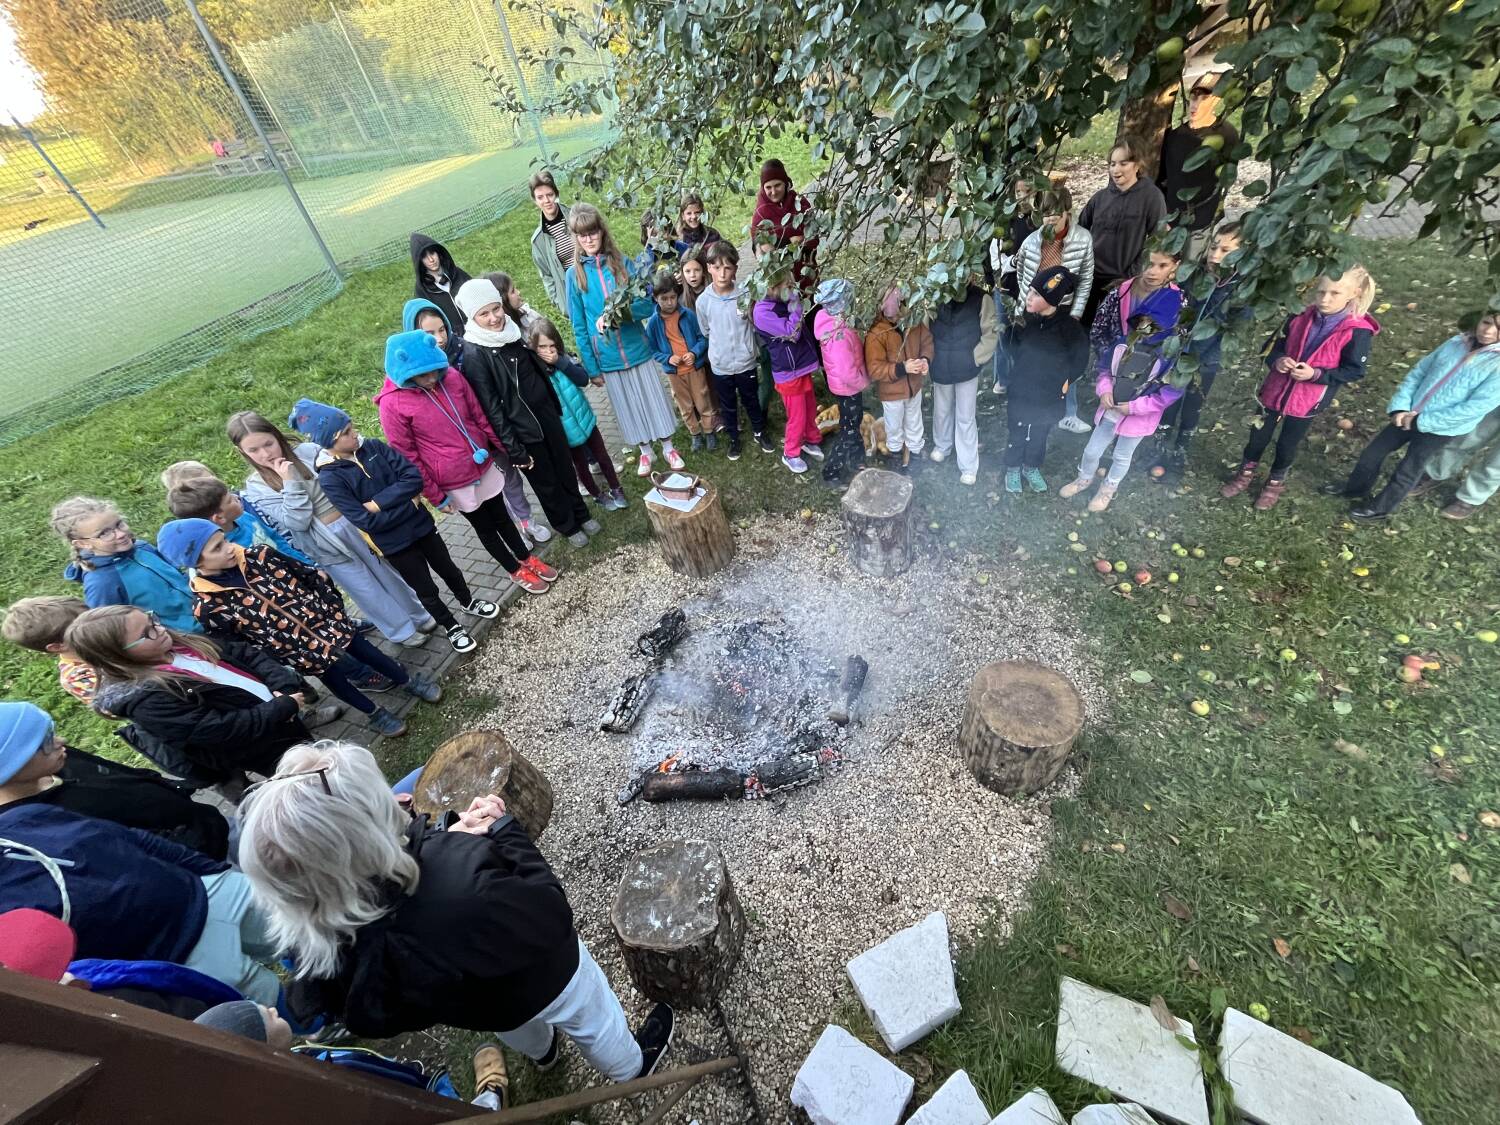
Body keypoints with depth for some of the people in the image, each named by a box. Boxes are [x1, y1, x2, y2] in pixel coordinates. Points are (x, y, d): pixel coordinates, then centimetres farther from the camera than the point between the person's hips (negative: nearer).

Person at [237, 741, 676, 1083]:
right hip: (535, 981, -5)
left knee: (517, 1029, 42)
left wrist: (445, 833, -19)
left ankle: (541, 1050, 74)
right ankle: (633, 1067, 61)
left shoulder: (310, 931, -30)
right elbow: (551, 915, -33)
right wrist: (503, 830, -26)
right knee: (593, 1022, 31)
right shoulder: (465, 890, -52)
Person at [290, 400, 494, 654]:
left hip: (420, 524, 4)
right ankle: (451, 627, 37)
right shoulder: (329, 479, -16)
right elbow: (368, 522, -21)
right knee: (427, 590, 12)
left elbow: (414, 477, -13)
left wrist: (379, 503, -19)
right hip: (393, 543, -4)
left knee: (448, 569, 22)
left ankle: (469, 602, 50)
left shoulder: (373, 446, -6)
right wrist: (407, 505, -16)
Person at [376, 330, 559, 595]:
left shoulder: (452, 376, -7)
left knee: (502, 517, 20)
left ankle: (527, 558, 40)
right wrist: (435, 496, -8)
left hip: (485, 466, 4)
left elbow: (480, 416, 4)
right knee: (484, 526, 15)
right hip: (455, 482, -4)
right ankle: (515, 570, 33)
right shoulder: (392, 403, -19)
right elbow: (407, 457, -13)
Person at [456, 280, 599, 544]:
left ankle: (581, 514, 40)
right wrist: (514, 450, -18)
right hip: (522, 429, -6)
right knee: (546, 482, 12)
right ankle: (567, 526, 33)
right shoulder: (474, 354, -19)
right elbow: (491, 407, -18)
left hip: (547, 413, 6)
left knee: (565, 467, 19)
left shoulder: (511, 330, 0)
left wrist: (555, 404, 17)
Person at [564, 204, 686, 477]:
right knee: (627, 406, 13)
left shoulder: (623, 263, -4)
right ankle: (645, 451, 32)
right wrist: (591, 365, -3)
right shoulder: (575, 274, -3)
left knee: (653, 398, 9)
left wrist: (618, 313, -23)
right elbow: (579, 326, 0)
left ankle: (668, 447, 29)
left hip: (637, 349, 0)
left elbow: (648, 304, -7)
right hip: (607, 358, 1)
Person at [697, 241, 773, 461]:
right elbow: (706, 332, 5)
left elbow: (756, 326, -2)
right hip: (720, 365, 1)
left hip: (745, 362, -1)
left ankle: (759, 432, 42)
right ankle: (734, 438, 38)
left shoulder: (746, 295, -13)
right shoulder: (703, 300, -10)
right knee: (728, 405, 18)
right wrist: (720, 346, 8)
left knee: (751, 400, 19)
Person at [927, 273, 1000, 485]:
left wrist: (975, 358, -9)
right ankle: (942, 446, 46)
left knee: (966, 418, 4)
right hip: (940, 367, 2)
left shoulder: (982, 299, -12)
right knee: (942, 411, 20)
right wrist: (932, 357, -3)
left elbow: (991, 333, -6)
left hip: (967, 369, -2)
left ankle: (968, 466, 16)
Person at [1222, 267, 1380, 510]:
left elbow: (1354, 371, -11)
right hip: (1274, 390, 2)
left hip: (1307, 401, -2)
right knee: (1258, 436, 15)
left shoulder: (1358, 332, -16)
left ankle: (1276, 482, 38)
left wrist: (1315, 374, -25)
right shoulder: (1301, 317, -9)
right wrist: (1276, 360, -18)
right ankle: (1246, 473, 38)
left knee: (1287, 445, 15)